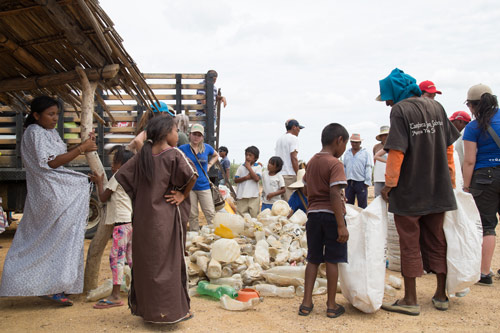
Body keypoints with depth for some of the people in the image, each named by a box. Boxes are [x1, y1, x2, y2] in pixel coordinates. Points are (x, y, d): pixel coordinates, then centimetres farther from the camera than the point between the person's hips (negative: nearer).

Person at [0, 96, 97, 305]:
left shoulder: (51, 133, 17)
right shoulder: (34, 133, -11)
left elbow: (62, 158, 17)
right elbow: (51, 162, -19)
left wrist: (82, 147, 4)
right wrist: (81, 149, -20)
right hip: (52, 193, -9)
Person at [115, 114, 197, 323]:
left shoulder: (142, 155, 4)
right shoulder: (173, 154, -12)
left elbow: (122, 175, 7)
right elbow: (192, 175, -23)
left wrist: (139, 196, 7)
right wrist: (183, 195, -8)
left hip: (143, 216, 5)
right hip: (166, 218, -5)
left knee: (145, 261, 15)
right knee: (169, 261, 4)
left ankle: (145, 307, 26)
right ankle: (172, 310, 12)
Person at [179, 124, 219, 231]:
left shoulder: (207, 148, 5)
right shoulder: (182, 149, -3)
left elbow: (216, 155, 25)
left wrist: (209, 165, 10)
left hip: (203, 186, 1)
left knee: (210, 213, 0)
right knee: (192, 215, 7)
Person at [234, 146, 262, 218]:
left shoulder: (258, 167, 3)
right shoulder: (241, 167, 9)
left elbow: (257, 179, -12)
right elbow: (236, 180, 4)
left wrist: (249, 167, -8)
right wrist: (246, 177, -11)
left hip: (253, 196, -2)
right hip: (241, 196, 2)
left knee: (254, 216, 1)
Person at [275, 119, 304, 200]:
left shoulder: (279, 139, 17)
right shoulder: (293, 138, -6)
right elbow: (293, 157, -13)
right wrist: (298, 175, -11)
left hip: (279, 174, 8)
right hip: (290, 174, -8)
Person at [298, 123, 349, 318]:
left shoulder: (311, 162, 10)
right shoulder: (334, 163, -14)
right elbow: (335, 195, -21)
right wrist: (341, 225, -21)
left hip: (313, 213, 6)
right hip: (331, 214, -6)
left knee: (313, 259, 13)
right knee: (332, 260, 4)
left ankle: (306, 302, 14)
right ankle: (331, 305, 12)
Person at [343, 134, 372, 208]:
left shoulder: (365, 153, 2)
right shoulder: (347, 153, 15)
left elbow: (368, 168, -3)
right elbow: (344, 167, 17)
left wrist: (367, 182, -10)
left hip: (361, 182, -4)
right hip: (349, 182, 4)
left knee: (362, 206, -2)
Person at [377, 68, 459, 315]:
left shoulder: (400, 110, -11)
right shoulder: (436, 107, 9)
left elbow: (397, 151, -19)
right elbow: (449, 147, 12)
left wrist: (389, 183, -11)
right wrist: (450, 179, 19)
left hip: (409, 191, -6)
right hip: (438, 189, 6)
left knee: (410, 244, 3)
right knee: (436, 241, 15)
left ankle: (410, 300, 10)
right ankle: (441, 295, 25)